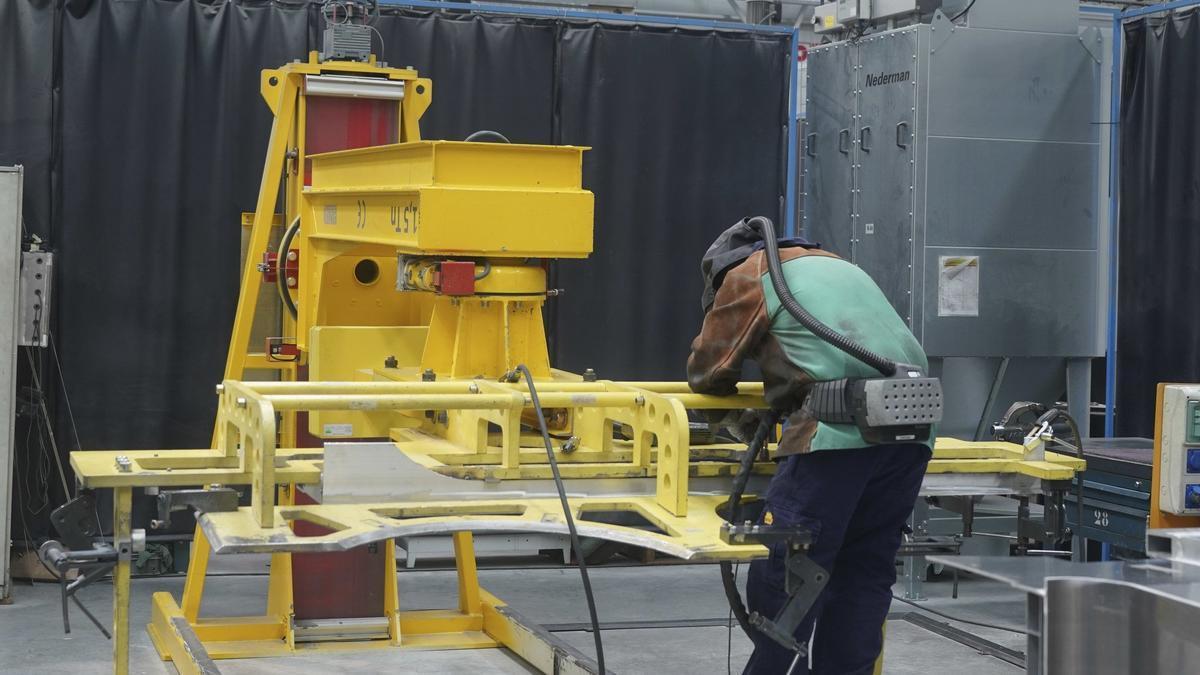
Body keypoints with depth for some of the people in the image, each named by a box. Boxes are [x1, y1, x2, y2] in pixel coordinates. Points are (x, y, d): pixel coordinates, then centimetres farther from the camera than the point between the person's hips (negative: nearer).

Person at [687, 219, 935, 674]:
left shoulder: (746, 277, 12)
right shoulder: (837, 266, 33)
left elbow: (707, 371, 15)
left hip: (841, 431, -7)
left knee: (785, 570, -4)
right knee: (865, 571, 10)